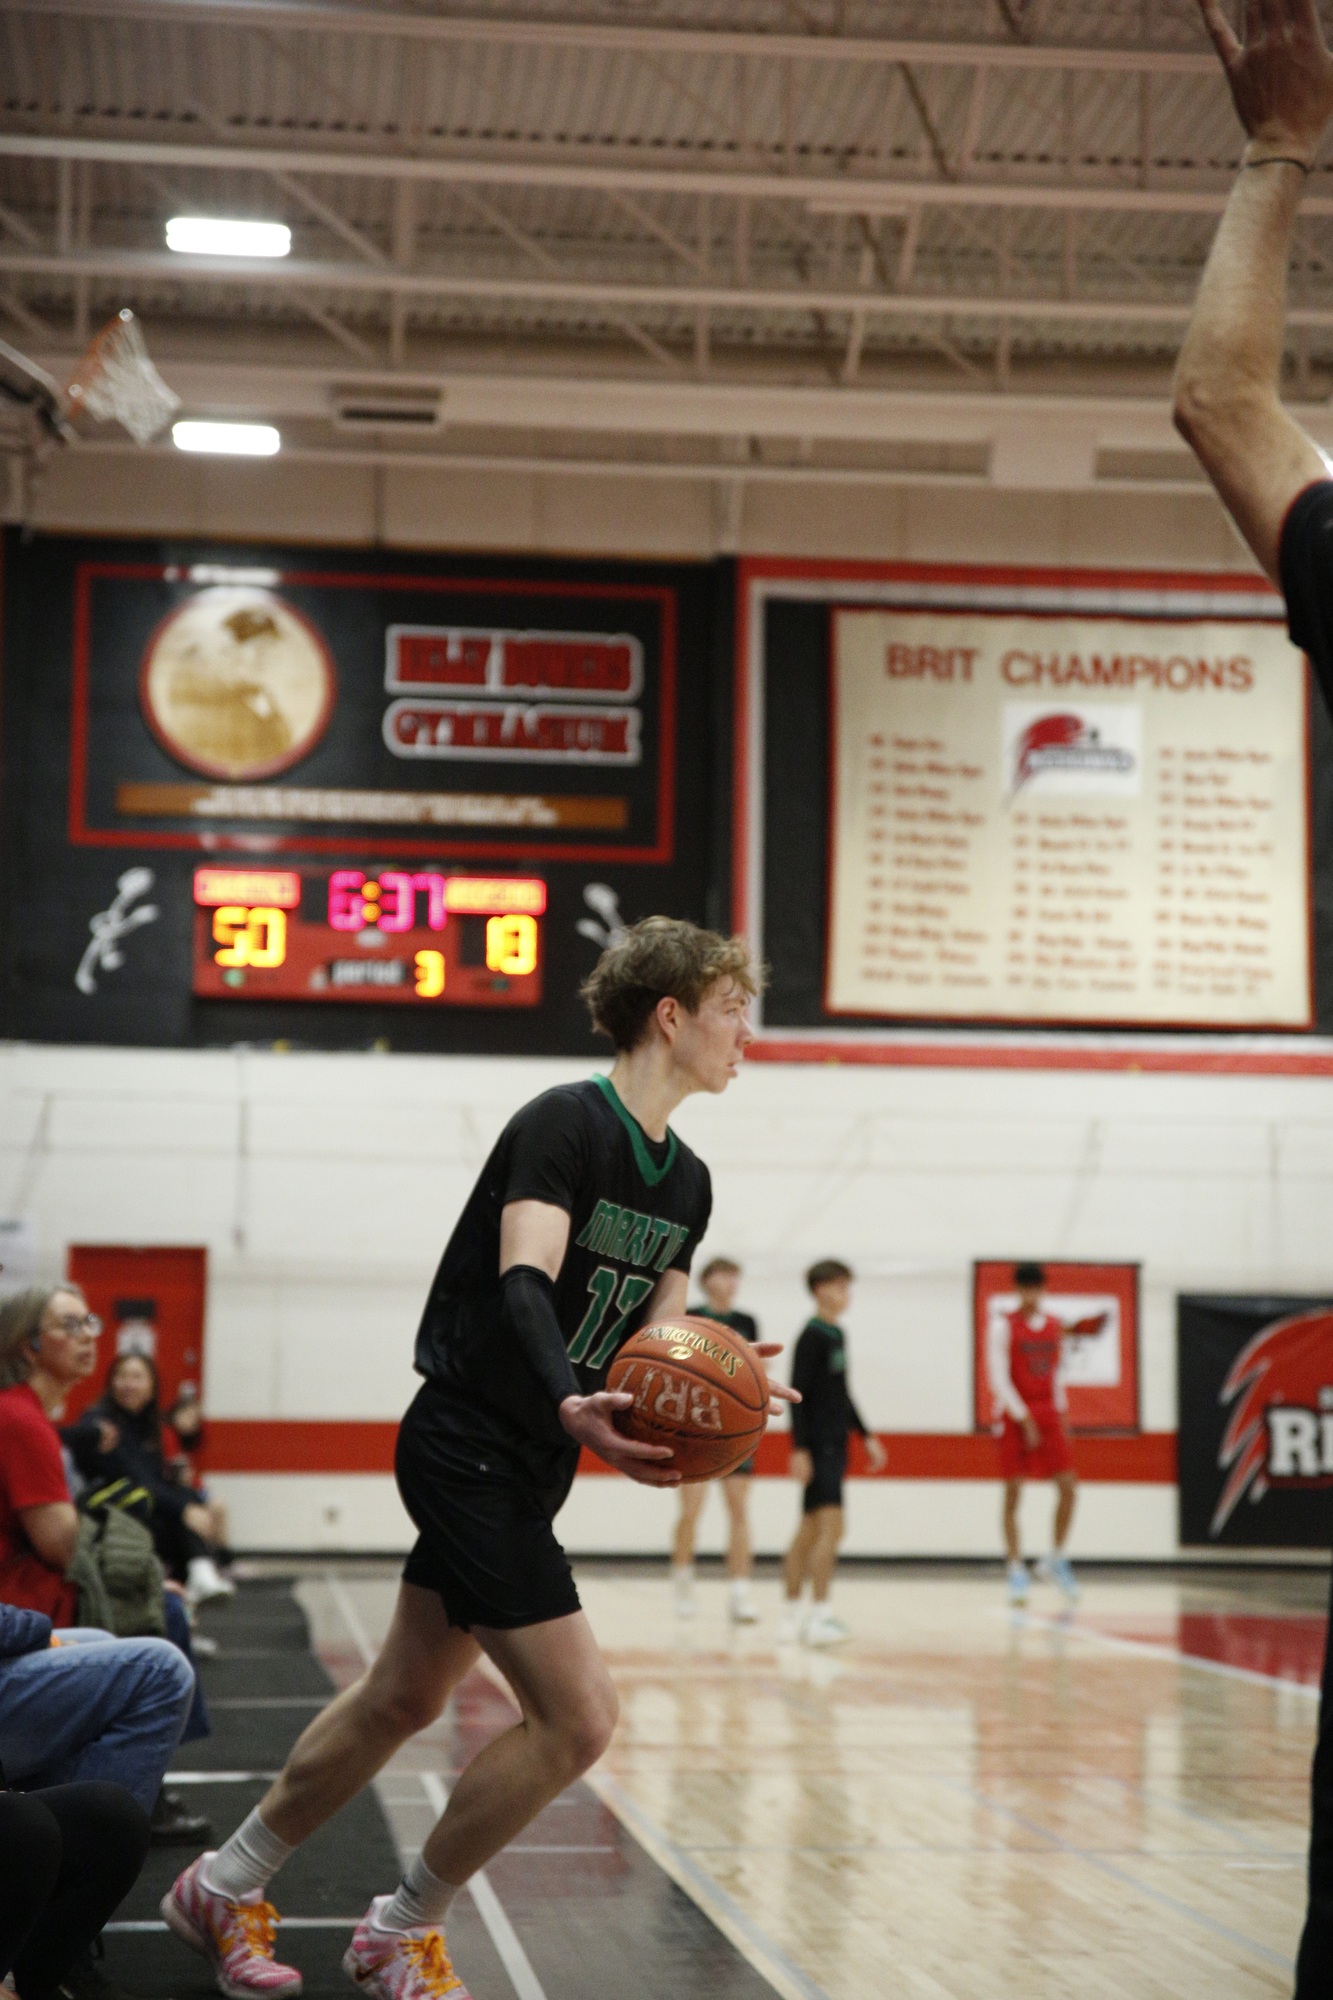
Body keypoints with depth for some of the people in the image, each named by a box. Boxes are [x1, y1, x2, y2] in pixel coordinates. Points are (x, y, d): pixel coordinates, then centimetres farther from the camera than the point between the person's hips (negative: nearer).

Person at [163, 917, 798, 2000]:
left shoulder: (686, 1181, 11)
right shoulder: (565, 1122, -16)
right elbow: (524, 1282, -28)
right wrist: (573, 1407, -46)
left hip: (529, 1464, 10)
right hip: (470, 1449, -9)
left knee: (404, 1698, 18)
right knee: (577, 1716, -12)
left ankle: (224, 1890, 33)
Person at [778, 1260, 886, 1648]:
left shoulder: (837, 1335, 15)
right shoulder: (812, 1336, -11)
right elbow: (797, 1395, -15)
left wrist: (866, 1436, 23)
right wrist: (799, 1449, -20)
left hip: (834, 1445, 9)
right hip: (817, 1447, -9)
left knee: (810, 1532, 12)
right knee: (831, 1526, -16)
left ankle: (791, 1617, 18)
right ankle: (819, 1617, -17)